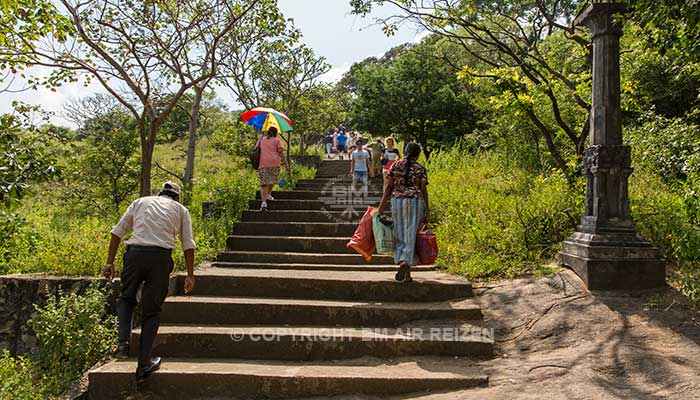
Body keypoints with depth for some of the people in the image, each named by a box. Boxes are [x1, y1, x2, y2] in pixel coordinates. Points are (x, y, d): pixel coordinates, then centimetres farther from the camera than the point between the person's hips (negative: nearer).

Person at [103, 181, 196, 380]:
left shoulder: (140, 202, 23)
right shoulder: (181, 209, 20)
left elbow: (117, 231, 15)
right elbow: (188, 245, 12)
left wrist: (110, 262, 16)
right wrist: (190, 275, 15)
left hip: (135, 254, 1)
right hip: (161, 257, -1)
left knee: (126, 299, 24)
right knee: (152, 311, 10)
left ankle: (124, 343, 4)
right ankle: (144, 364, 12)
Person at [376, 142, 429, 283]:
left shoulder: (395, 165, 5)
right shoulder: (420, 169, 0)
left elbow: (388, 187, 1)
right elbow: (424, 191, -3)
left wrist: (382, 206, 5)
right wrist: (427, 211, 2)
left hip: (397, 201, 2)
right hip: (415, 203, -2)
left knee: (399, 235, 10)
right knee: (411, 235, 0)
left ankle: (401, 263, 9)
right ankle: (406, 264, -13)